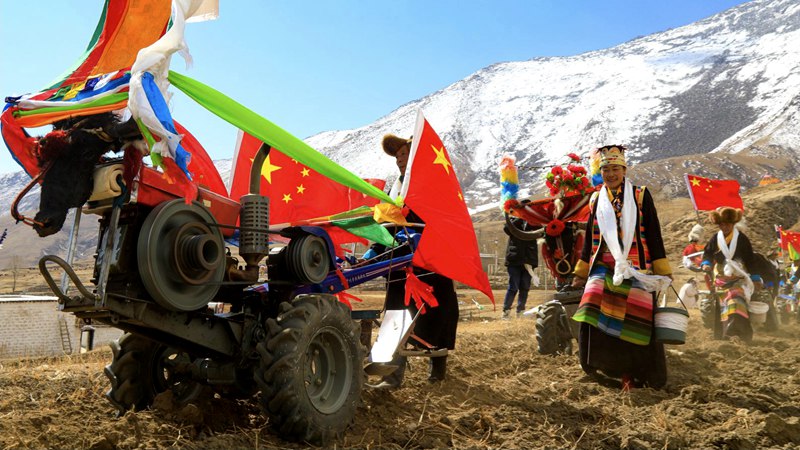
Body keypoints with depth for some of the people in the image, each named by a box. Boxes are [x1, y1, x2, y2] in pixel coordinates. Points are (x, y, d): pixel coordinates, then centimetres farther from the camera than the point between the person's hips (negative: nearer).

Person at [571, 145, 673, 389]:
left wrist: (663, 270, -1)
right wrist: (581, 272, 18)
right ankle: (607, 366, 0)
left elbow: (653, 235, 4)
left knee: (635, 321, -6)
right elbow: (589, 239, 19)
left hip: (635, 270, -2)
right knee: (595, 317, -13)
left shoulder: (640, 195, 5)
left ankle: (634, 373, 9)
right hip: (603, 269, 3)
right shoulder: (595, 200, 14)